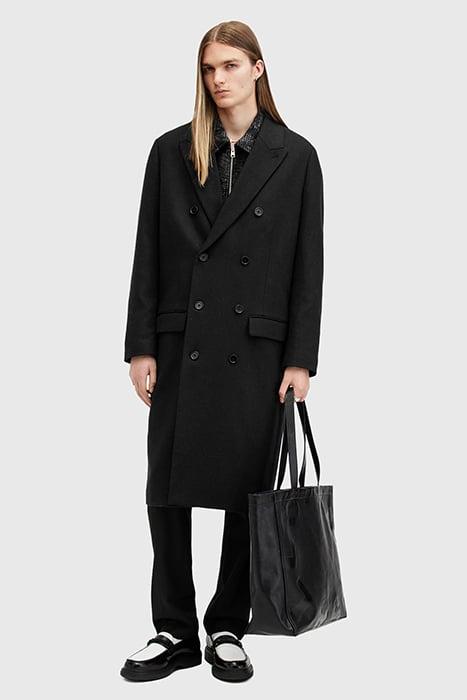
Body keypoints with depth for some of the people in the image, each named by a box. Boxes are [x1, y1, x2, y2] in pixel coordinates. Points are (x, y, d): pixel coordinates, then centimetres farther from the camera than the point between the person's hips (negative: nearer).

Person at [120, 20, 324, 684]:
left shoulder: (295, 156, 4)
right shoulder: (172, 151, 7)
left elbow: (308, 263, 1)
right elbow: (147, 255, 5)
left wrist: (301, 358, -5)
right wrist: (141, 346, -1)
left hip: (257, 347, -1)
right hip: (182, 345, 1)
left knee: (248, 491, 5)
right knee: (168, 489, 3)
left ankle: (228, 629, 21)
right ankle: (175, 633, 18)